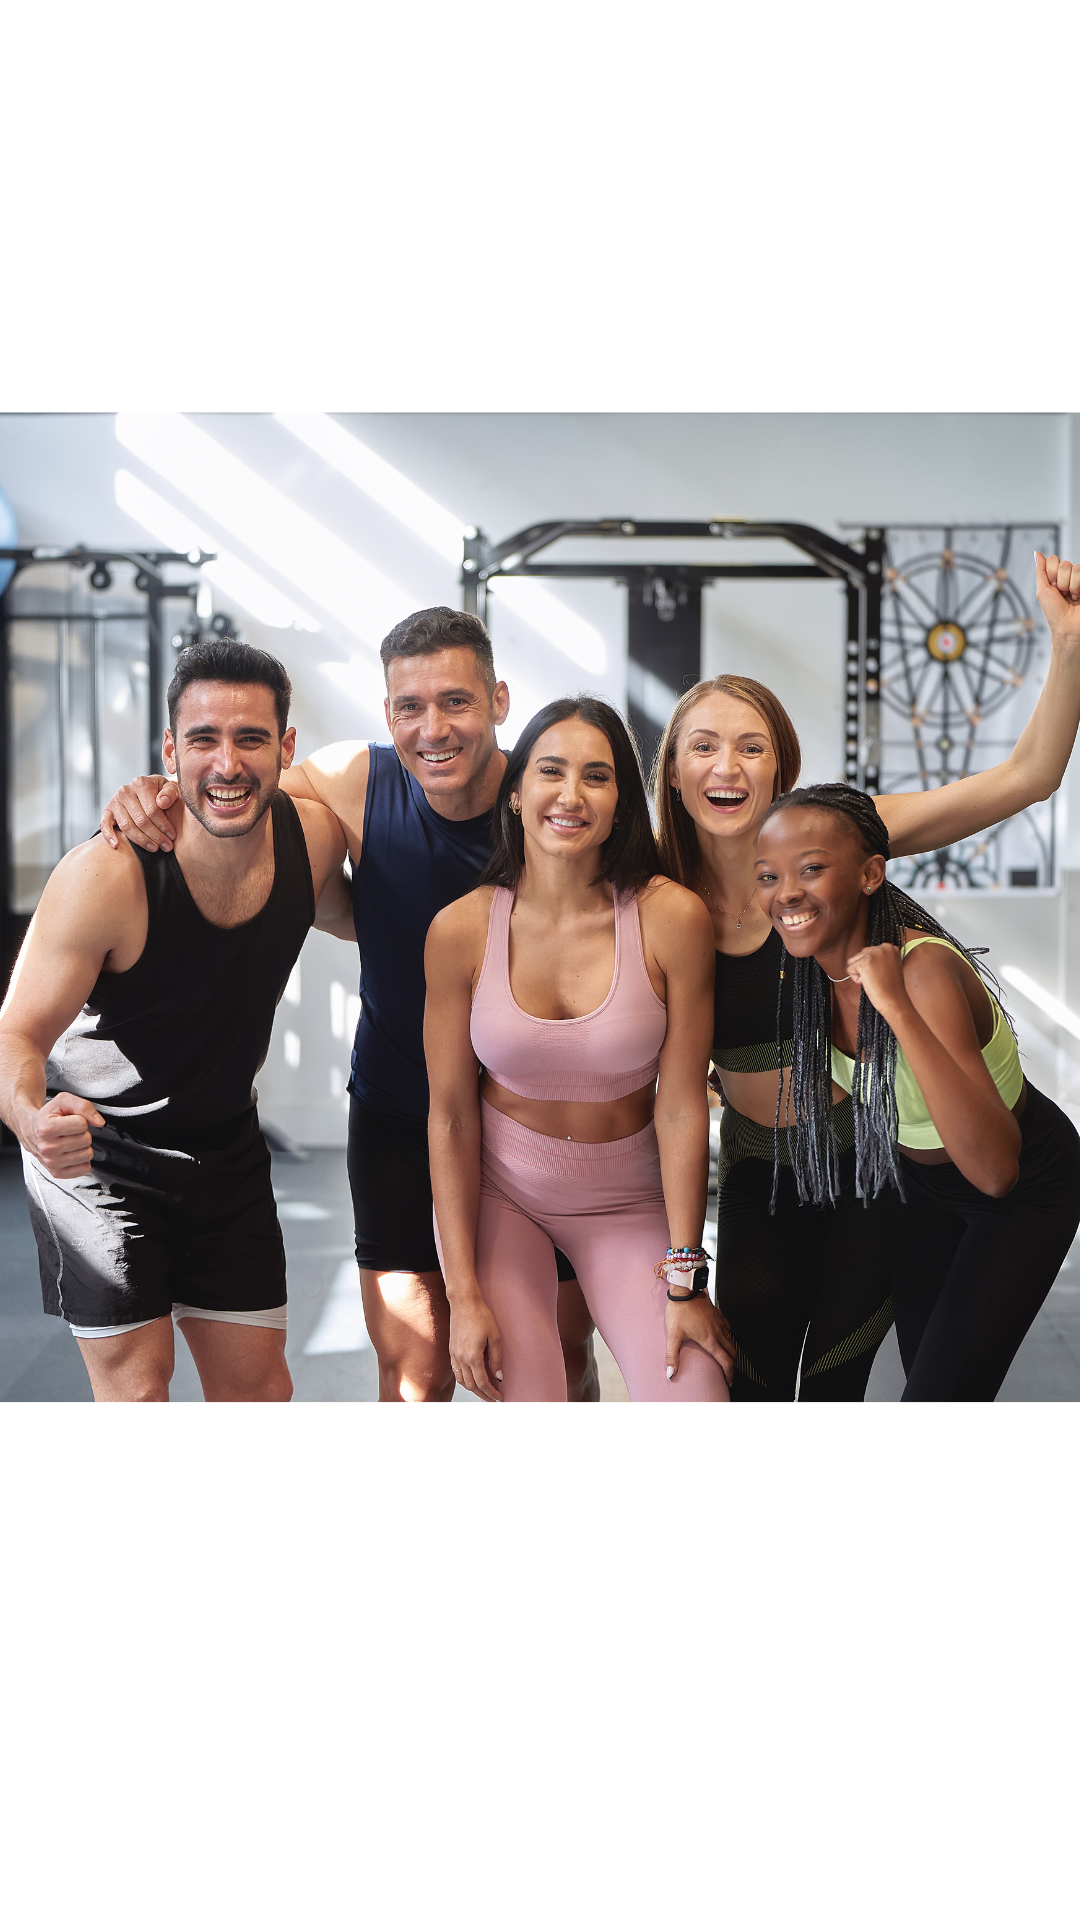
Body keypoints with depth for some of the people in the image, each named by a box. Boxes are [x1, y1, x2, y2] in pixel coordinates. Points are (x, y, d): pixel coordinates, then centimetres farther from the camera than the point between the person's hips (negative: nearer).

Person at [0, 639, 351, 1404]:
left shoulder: (313, 834, -14)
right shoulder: (107, 875, -30)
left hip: (227, 1146, 5)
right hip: (99, 1151, -5)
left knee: (258, 1389, 10)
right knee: (136, 1391, -7)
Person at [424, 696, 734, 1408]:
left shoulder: (671, 917, -15)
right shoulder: (462, 929, -12)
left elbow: (681, 1106, -12)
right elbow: (451, 1117, -7)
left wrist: (684, 1279, -11)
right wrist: (464, 1292, -10)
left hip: (628, 1200, 0)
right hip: (498, 1190, 0)